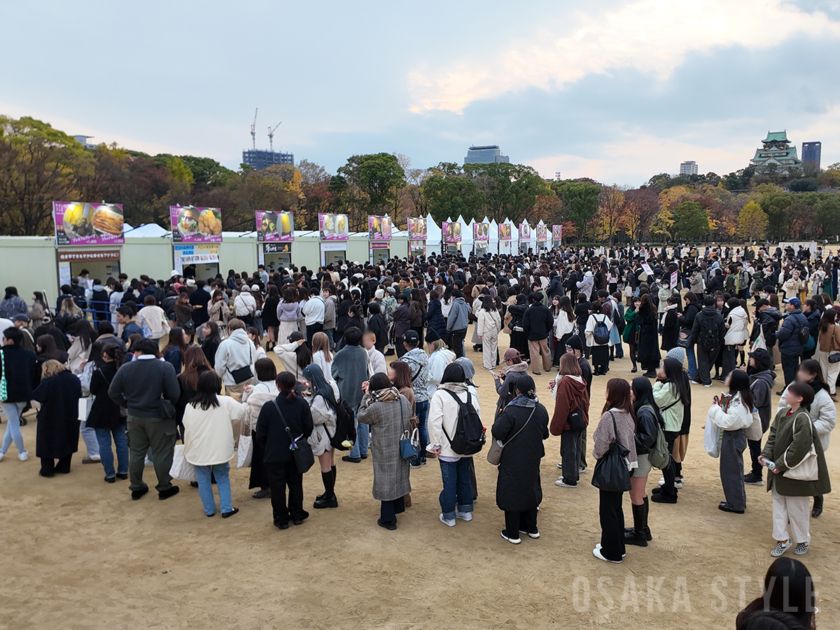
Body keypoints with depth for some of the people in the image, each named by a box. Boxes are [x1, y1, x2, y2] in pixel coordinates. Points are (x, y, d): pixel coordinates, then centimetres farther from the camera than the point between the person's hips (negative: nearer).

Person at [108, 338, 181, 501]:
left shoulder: (125, 368, -4)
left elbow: (113, 392, 1)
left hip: (135, 417, 4)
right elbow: (174, 394, -18)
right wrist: (168, 408, 1)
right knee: (162, 453, 8)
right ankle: (165, 488, 17)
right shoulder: (165, 367, -14)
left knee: (136, 453, 17)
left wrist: (128, 404, 12)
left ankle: (137, 488, 28)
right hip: (159, 418, -3)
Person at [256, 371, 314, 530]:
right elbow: (308, 428, 0)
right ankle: (297, 515, 28)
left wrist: (267, 447, 9)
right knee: (295, 484, 19)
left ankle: (281, 519, 17)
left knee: (277, 487, 9)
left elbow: (260, 434, -10)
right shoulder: (302, 404, -9)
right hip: (295, 454, 3)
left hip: (274, 455, -3)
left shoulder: (269, 406, -19)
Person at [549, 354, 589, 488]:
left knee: (568, 450, 3)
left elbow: (561, 407, -20)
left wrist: (556, 426, -13)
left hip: (569, 422, -8)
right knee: (576, 448, 19)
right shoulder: (580, 381, 4)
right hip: (581, 420, 8)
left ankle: (570, 479, 12)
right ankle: (574, 474, 31)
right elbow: (586, 402, 11)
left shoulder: (564, 382, -20)